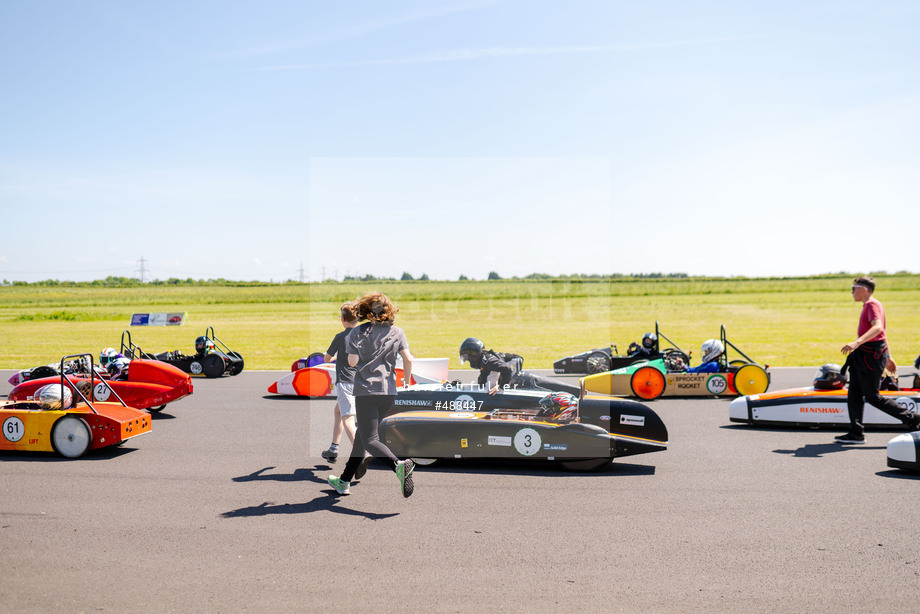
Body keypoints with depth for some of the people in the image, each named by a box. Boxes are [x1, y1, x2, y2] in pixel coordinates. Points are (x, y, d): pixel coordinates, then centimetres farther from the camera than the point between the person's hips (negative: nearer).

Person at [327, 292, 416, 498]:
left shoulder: (357, 332, -3)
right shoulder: (397, 332, 4)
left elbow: (352, 361, -9)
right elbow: (408, 359, -5)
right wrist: (407, 380, 12)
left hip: (366, 390, -5)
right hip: (389, 391, 5)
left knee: (370, 439, -5)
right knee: (363, 434, 18)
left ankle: (398, 465, -33)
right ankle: (344, 481, 27)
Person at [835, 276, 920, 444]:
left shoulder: (872, 304, -13)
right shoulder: (868, 305, 19)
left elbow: (878, 328, -30)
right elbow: (882, 332, 26)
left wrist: (857, 342, -42)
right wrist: (887, 356, 31)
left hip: (871, 355, -10)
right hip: (863, 355, 10)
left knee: (872, 397, -5)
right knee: (854, 393, 7)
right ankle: (856, 433, 8)